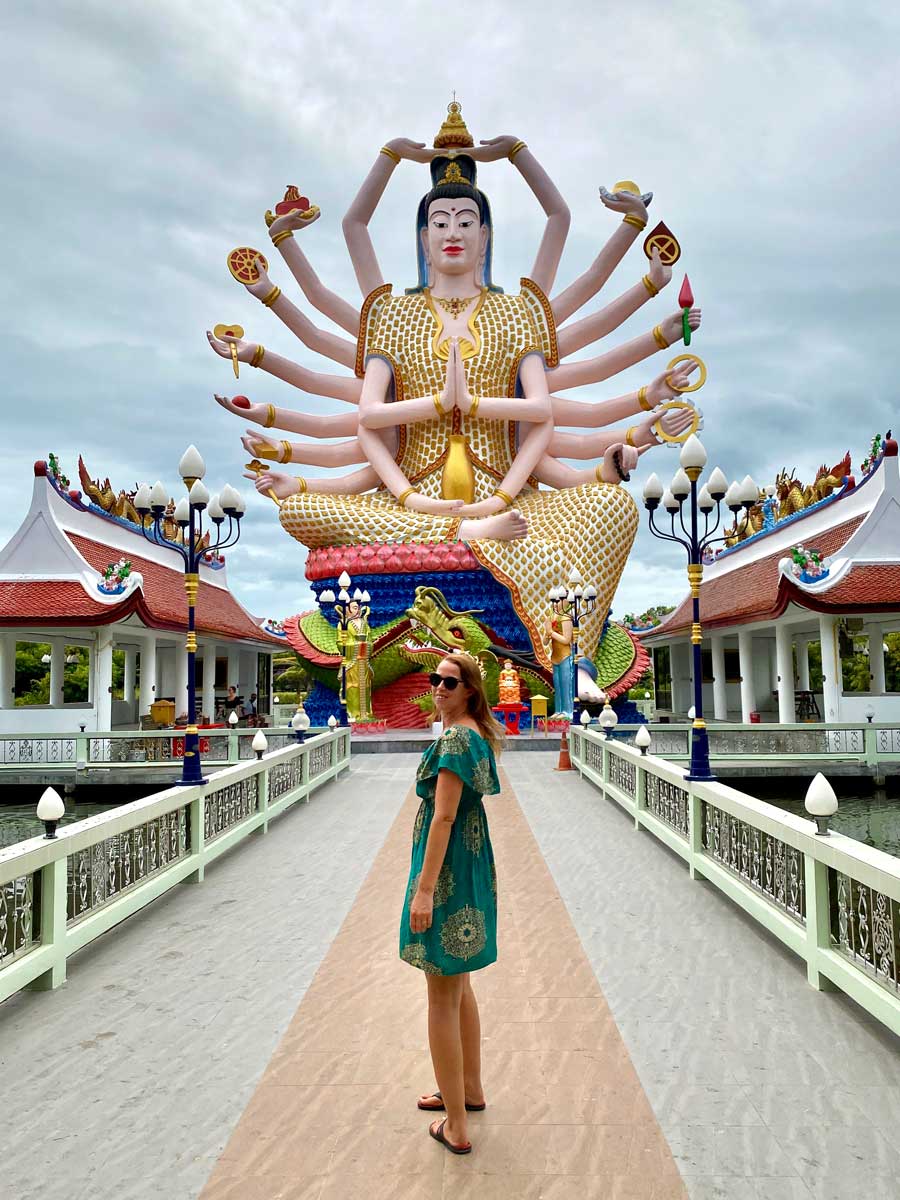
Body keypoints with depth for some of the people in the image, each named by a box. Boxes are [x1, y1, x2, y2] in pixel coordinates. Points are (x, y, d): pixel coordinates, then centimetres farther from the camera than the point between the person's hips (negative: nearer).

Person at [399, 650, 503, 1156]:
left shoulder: (455, 739, -20)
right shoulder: (475, 735, 10)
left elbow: (444, 816, -24)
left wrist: (424, 888, -23)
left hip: (448, 869, -10)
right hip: (470, 863, 10)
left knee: (443, 997, 1)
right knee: (458, 985, 23)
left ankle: (456, 1127, 13)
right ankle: (470, 1089, 39)